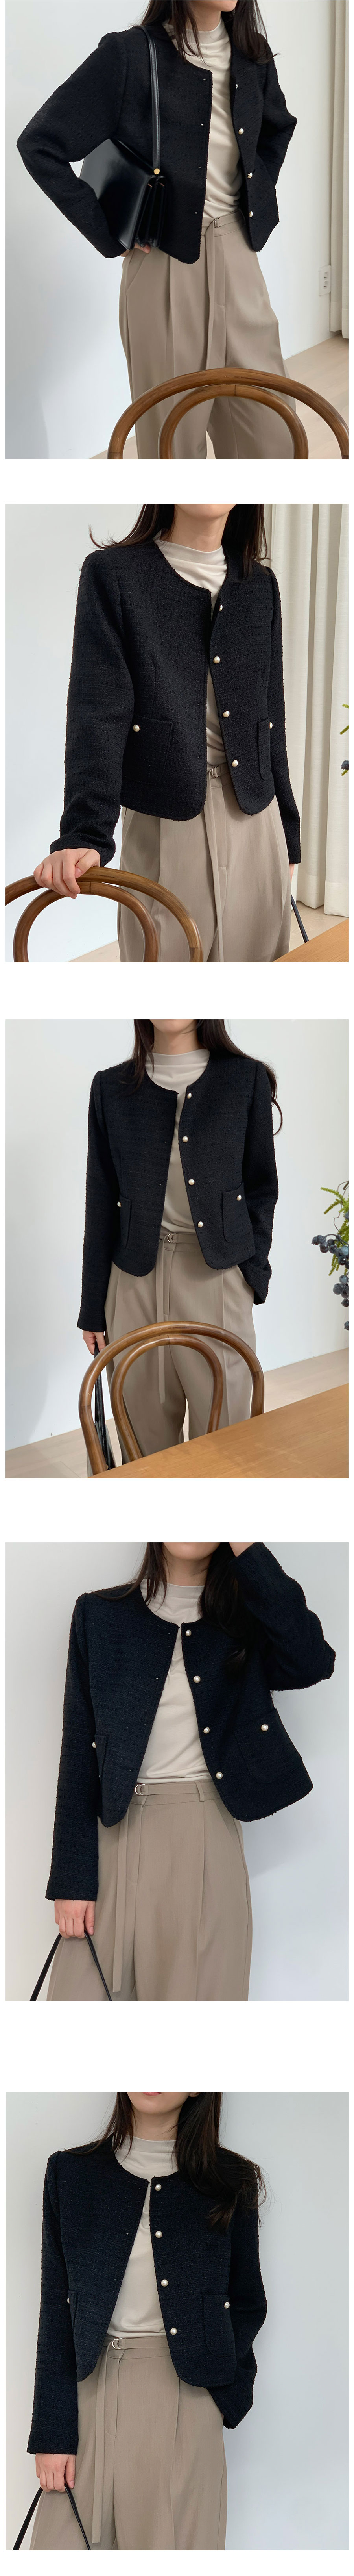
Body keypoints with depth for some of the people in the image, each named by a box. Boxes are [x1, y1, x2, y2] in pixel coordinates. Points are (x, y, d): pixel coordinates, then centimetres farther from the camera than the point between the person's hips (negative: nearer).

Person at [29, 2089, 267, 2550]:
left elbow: (248, 2304, 12)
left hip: (185, 2397, -1)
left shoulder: (229, 2182, 4)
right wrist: (53, 2433, -2)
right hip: (92, 2390, 1)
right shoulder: (72, 2174, 5)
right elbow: (56, 2310, 3)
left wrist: (223, 2389, -1)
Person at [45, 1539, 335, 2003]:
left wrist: (248, 1551, -14)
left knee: (200, 1991, 0)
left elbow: (312, 1664, -16)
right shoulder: (101, 1615, 5)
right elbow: (79, 1751, 3)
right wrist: (71, 1878, -2)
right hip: (118, 1836, 0)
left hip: (209, 1837, 0)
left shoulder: (246, 1621, 6)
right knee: (81, 1993, -4)